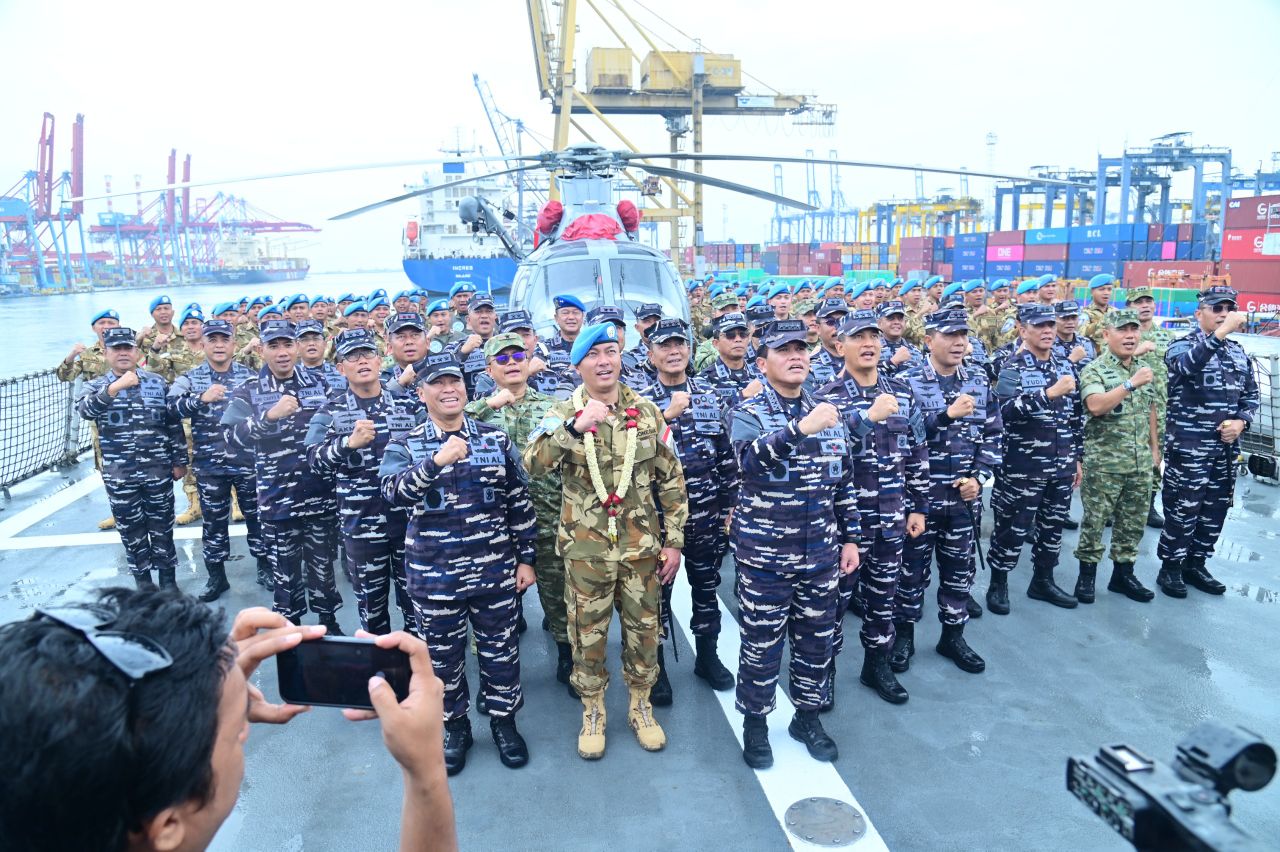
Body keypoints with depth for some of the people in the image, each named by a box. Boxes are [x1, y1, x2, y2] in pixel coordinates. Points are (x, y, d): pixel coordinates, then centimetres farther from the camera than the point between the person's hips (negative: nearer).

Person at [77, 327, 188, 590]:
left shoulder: (158, 383, 3)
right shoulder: (95, 387, 1)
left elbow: (174, 424, 5)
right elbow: (85, 410, -22)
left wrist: (180, 461, 3)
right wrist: (115, 387, -35)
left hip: (158, 470, 0)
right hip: (118, 474, 0)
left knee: (162, 526, 9)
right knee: (131, 529, 10)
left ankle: (168, 578, 22)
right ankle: (143, 579, 24)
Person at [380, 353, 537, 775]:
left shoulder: (496, 439, 1)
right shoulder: (404, 446, -3)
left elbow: (520, 503, 5)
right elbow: (392, 492, -22)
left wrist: (526, 559, 4)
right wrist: (436, 461, -36)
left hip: (495, 570, 1)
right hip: (434, 576, -1)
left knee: (500, 650, 13)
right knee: (444, 656, 14)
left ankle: (504, 722, 34)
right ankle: (454, 728, 35)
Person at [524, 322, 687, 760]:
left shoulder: (647, 411, 0)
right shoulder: (564, 414, -5)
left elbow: (671, 481, 4)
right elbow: (534, 464, -24)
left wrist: (674, 540, 1)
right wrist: (575, 426, -36)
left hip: (641, 546, 2)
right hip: (586, 548, -1)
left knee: (643, 630, 14)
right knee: (588, 634, 11)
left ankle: (640, 705, 35)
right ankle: (592, 712, 32)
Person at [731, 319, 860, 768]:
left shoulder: (828, 413, 6)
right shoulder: (748, 414, -8)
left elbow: (844, 481, 12)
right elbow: (751, 459, -30)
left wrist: (850, 538, 11)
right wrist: (802, 428, -41)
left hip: (821, 552, 5)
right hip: (765, 553, -4)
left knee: (817, 638, 15)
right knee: (762, 642, 7)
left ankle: (807, 716, 35)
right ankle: (755, 723, 27)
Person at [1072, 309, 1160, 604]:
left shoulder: (1144, 368, 10)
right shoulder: (1094, 370, -11)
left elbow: (1150, 409, 20)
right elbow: (1095, 405, -27)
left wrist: (1154, 447, 18)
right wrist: (1131, 383, -31)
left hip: (1140, 463, 6)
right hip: (1103, 463, -6)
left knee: (1133, 522, 13)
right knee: (1095, 521, 2)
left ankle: (1123, 574, 25)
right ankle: (1087, 574, 15)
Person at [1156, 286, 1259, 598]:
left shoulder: (1238, 352, 13)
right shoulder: (1182, 345, -7)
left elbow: (1252, 394, 17)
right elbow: (1186, 365, -32)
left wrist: (1241, 421, -2)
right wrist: (1221, 333, -39)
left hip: (1226, 447, 7)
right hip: (1188, 447, -6)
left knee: (1215, 510, 13)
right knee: (1183, 510, -1)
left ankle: (1196, 565, 26)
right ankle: (1170, 568, 13)